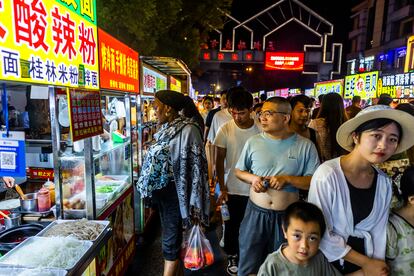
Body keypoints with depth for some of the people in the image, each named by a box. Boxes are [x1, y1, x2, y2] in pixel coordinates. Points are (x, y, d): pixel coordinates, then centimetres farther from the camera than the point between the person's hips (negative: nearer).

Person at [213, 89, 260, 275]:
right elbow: (219, 160, -4)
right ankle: (232, 256, 37)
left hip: (255, 189, 1)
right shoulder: (225, 130, -8)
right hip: (232, 188, 0)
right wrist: (222, 188, -5)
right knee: (232, 225, 14)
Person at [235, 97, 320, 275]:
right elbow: (238, 171, 9)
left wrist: (286, 178, -19)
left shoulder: (305, 146, -7)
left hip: (287, 216, -1)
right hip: (256, 213, 1)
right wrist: (252, 178, -11)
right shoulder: (253, 142, -1)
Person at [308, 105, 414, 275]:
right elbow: (320, 233, -21)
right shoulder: (328, 174, -25)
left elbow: (378, 233, 1)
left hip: (363, 254, 4)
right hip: (327, 261, -4)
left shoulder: (385, 183, -6)